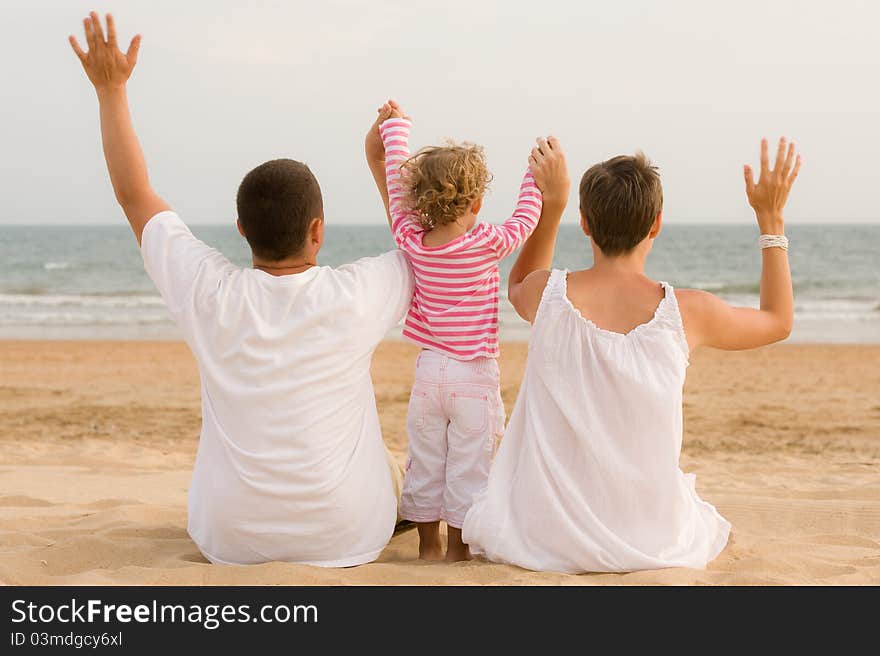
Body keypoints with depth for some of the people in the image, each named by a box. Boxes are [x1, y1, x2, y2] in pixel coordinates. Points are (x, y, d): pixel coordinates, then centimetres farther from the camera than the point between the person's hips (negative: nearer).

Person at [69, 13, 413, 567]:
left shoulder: (211, 296, -13)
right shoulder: (354, 297, -17)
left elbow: (134, 194, 2)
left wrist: (112, 89, 10)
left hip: (232, 541, 1)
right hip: (347, 540, -1)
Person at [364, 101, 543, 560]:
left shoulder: (411, 242, -5)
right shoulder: (486, 245, -13)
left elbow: (397, 178, 8)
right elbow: (525, 217, 5)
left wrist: (397, 124, 22)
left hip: (428, 369, 4)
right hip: (474, 375, -4)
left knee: (424, 465, 13)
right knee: (466, 470, 5)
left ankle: (428, 546, 23)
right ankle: (456, 550, 12)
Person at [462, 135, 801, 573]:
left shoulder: (548, 293, -12)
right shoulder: (686, 311, -15)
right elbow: (779, 321, 9)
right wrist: (771, 218, 12)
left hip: (547, 538, 0)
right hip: (652, 544, 1)